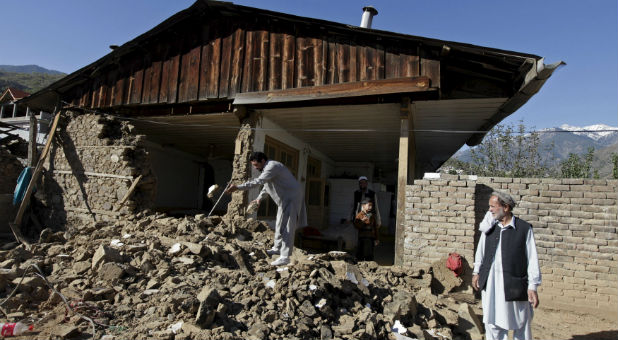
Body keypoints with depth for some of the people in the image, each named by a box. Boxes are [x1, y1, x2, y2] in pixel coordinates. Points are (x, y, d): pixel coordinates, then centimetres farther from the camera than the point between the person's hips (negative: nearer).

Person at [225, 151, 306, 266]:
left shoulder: (272, 166, -21)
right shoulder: (266, 168, 13)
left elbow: (258, 181, -34)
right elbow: (266, 186, 27)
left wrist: (238, 187, -36)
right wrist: (259, 199, 16)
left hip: (291, 198, -10)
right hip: (284, 199, 10)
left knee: (286, 227, -13)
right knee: (279, 225, 18)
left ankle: (285, 257, -13)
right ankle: (277, 248, 32)